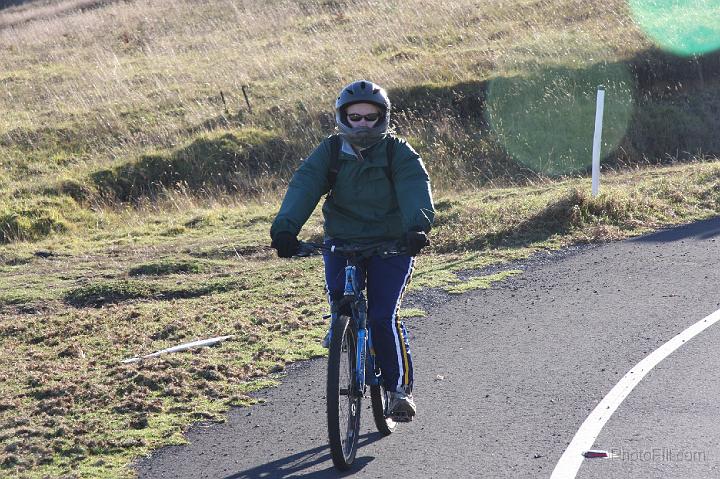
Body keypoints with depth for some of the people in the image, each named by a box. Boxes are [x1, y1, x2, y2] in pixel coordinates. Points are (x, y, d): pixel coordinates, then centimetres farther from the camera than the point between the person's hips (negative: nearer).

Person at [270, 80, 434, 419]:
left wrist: (418, 225, -43)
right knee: (340, 301, -18)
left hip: (391, 244, -2)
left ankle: (400, 387, 2)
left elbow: (415, 187, -22)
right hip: (342, 243, 2)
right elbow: (303, 186, -15)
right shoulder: (329, 152, -1)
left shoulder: (398, 153, -5)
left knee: (384, 317, -15)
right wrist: (285, 227, -33)